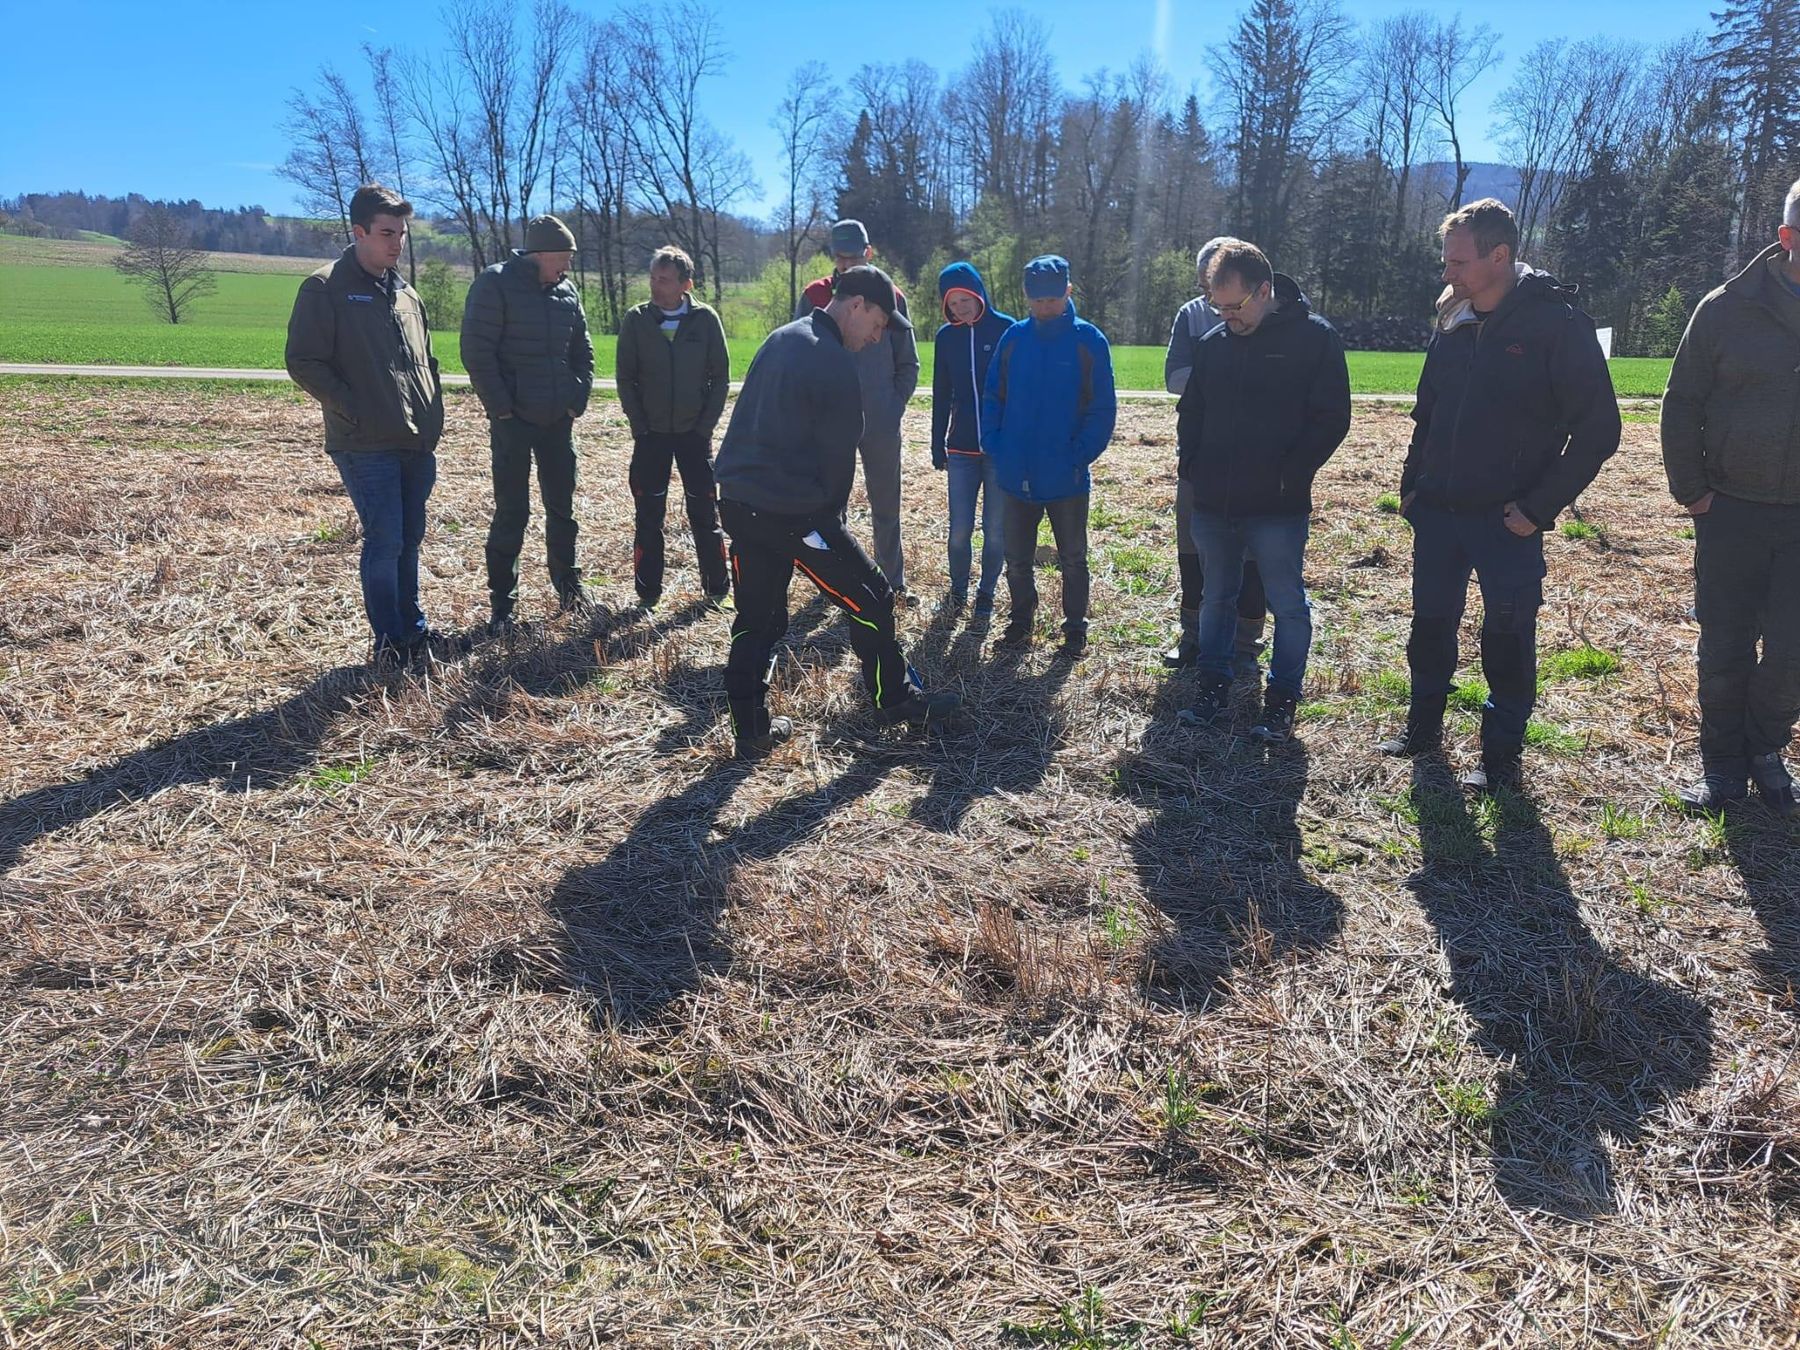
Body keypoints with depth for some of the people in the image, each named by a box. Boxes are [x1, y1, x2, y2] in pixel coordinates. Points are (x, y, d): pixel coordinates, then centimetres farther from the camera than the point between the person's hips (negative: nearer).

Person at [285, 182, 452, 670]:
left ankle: (413, 629, 26)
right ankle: (389, 641, 6)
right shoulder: (325, 289, -5)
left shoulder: (405, 293, 16)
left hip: (417, 445, 7)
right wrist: (355, 411, -14)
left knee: (409, 539, 14)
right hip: (366, 447, -6)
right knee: (385, 541, -6)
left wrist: (433, 415, 12)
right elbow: (304, 363, -10)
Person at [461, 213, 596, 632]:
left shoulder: (566, 291, 8)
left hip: (558, 421, 5)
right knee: (511, 512, -1)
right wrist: (502, 408, -14)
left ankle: (568, 586, 28)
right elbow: (477, 352, -12)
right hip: (513, 420, -5)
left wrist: (578, 401, 5)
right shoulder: (495, 284, -10)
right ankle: (503, 604, 8)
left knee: (562, 508, 13)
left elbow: (583, 351, 16)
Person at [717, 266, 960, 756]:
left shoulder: (781, 338, 12)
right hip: (792, 512, -9)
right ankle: (896, 700, 20)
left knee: (755, 618, 14)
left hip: (738, 502, 9)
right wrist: (831, 514, 7)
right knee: (870, 598, 7)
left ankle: (751, 729, 19)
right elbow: (838, 454, -10)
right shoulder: (836, 365, -14)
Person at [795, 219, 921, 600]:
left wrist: (895, 407, -3)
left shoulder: (891, 297, 3)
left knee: (886, 506, 7)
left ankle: (894, 582, 15)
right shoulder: (815, 296, 1)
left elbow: (908, 364, 8)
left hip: (881, 423, 0)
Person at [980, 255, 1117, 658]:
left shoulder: (1089, 340, -8)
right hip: (1017, 474, 3)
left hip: (1066, 477, -3)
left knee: (1072, 559, 11)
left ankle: (1075, 627, 25)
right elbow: (992, 397, 6)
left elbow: (1102, 409, -7)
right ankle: (1020, 621, 31)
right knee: (1017, 558, 14)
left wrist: (1081, 454, -14)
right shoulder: (1014, 337, 1)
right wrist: (994, 446, -4)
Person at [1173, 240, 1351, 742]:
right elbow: (1190, 413, 19)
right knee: (1216, 598, 14)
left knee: (1288, 604, 3)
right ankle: (1214, 686, 27)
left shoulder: (1314, 337, -7)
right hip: (1213, 504, 5)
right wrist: (1191, 467, 6)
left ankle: (1282, 700, 14)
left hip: (1278, 507, -5)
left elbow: (1331, 418, -9)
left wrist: (1290, 475, -14)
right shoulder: (1214, 343, 8)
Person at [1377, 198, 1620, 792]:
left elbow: (1597, 430, -12)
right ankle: (1424, 726, 31)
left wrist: (1540, 506, -14)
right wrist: (1412, 486, 11)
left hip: (1507, 521, -5)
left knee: (1508, 637, 4)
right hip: (1436, 513, 5)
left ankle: (1502, 753, 18)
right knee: (1430, 622, 14)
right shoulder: (1452, 324, 6)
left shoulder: (1557, 324, -12)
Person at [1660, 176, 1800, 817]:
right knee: (1725, 647, 6)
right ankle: (1723, 763, 22)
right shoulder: (1728, 309, -4)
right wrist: (1690, 490, -3)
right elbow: (1682, 404, 2)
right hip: (1732, 511, -1)